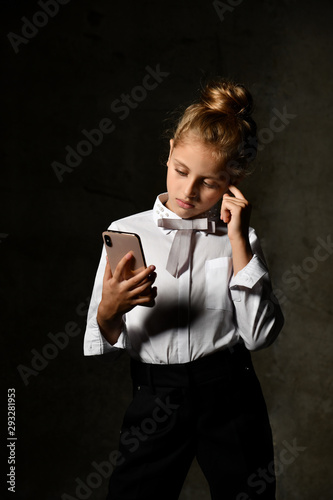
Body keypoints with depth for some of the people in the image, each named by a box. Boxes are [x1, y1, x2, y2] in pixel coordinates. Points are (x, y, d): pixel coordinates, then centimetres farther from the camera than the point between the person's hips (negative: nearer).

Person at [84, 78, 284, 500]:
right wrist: (109, 311, -24)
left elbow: (260, 335, -11)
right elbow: (102, 347, -1)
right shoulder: (126, 232, -1)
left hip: (229, 398, 1)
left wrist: (238, 240, -13)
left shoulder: (239, 240, 2)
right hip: (154, 398, 0)